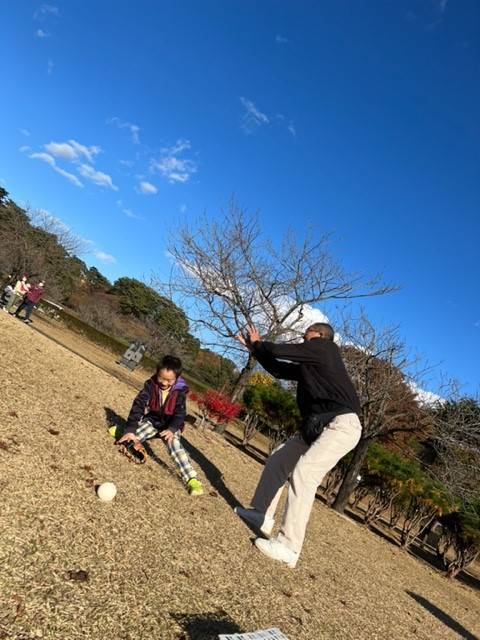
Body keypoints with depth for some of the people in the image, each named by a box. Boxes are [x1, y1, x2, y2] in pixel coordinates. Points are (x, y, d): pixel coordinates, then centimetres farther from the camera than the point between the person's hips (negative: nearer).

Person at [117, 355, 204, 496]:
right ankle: (122, 432, 12)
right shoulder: (151, 384, -16)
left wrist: (172, 429, -39)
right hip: (151, 421, 2)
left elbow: (180, 413, -19)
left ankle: (192, 479, -36)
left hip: (170, 426, -2)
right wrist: (130, 429, -33)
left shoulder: (180, 390, -17)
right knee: (131, 437, -23)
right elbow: (138, 405, -23)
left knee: (175, 446, -29)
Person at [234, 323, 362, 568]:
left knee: (303, 473, -23)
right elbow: (279, 368, 30)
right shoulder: (309, 364, 23)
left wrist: (256, 344, 12)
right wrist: (255, 348, 30)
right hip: (318, 427, 10)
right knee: (278, 459, 13)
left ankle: (288, 548, -21)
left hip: (342, 425, -10)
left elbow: (278, 351, -7)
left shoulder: (323, 348, -3)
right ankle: (261, 515, 22)